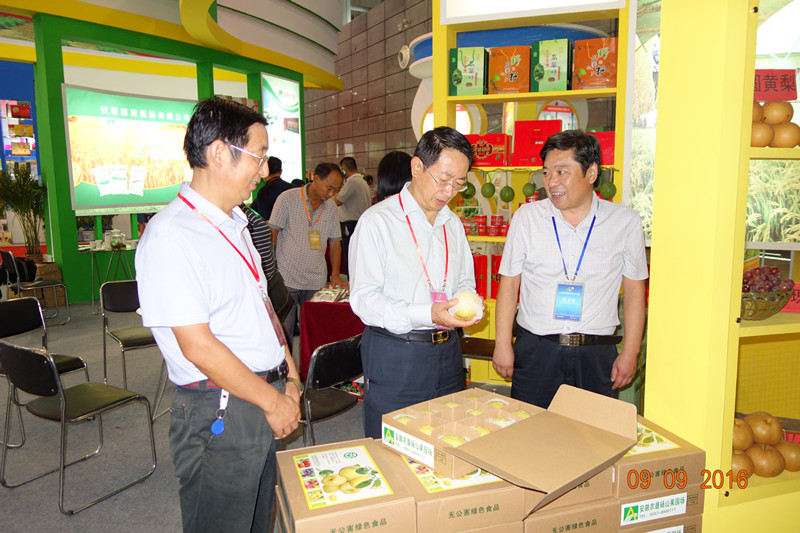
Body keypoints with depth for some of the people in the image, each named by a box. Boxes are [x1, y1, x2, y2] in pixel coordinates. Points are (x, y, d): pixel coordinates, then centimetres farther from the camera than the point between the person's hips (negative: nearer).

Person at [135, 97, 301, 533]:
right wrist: (274, 401, -13)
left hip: (263, 403, 8)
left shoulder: (233, 224, 11)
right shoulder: (170, 235, -19)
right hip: (219, 412, -8)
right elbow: (198, 347, -21)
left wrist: (288, 378, 9)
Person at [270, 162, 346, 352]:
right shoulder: (287, 199, -4)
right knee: (283, 334, -1)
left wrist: (335, 274, 2)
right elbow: (272, 235, -2)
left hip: (317, 281, 4)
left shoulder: (331, 207, 9)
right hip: (287, 279, -4)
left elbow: (335, 242, 14)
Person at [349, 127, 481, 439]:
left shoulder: (452, 223, 12)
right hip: (394, 356, -6)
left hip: (447, 351, 6)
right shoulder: (378, 221, -10)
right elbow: (363, 299, -15)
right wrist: (427, 315, -24)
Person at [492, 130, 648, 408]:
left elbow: (634, 290, 6)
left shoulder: (625, 221, 1)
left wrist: (630, 353, 2)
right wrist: (502, 344, 0)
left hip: (597, 354, 0)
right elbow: (509, 283, 4)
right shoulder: (527, 217, 1)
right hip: (535, 351, 0)